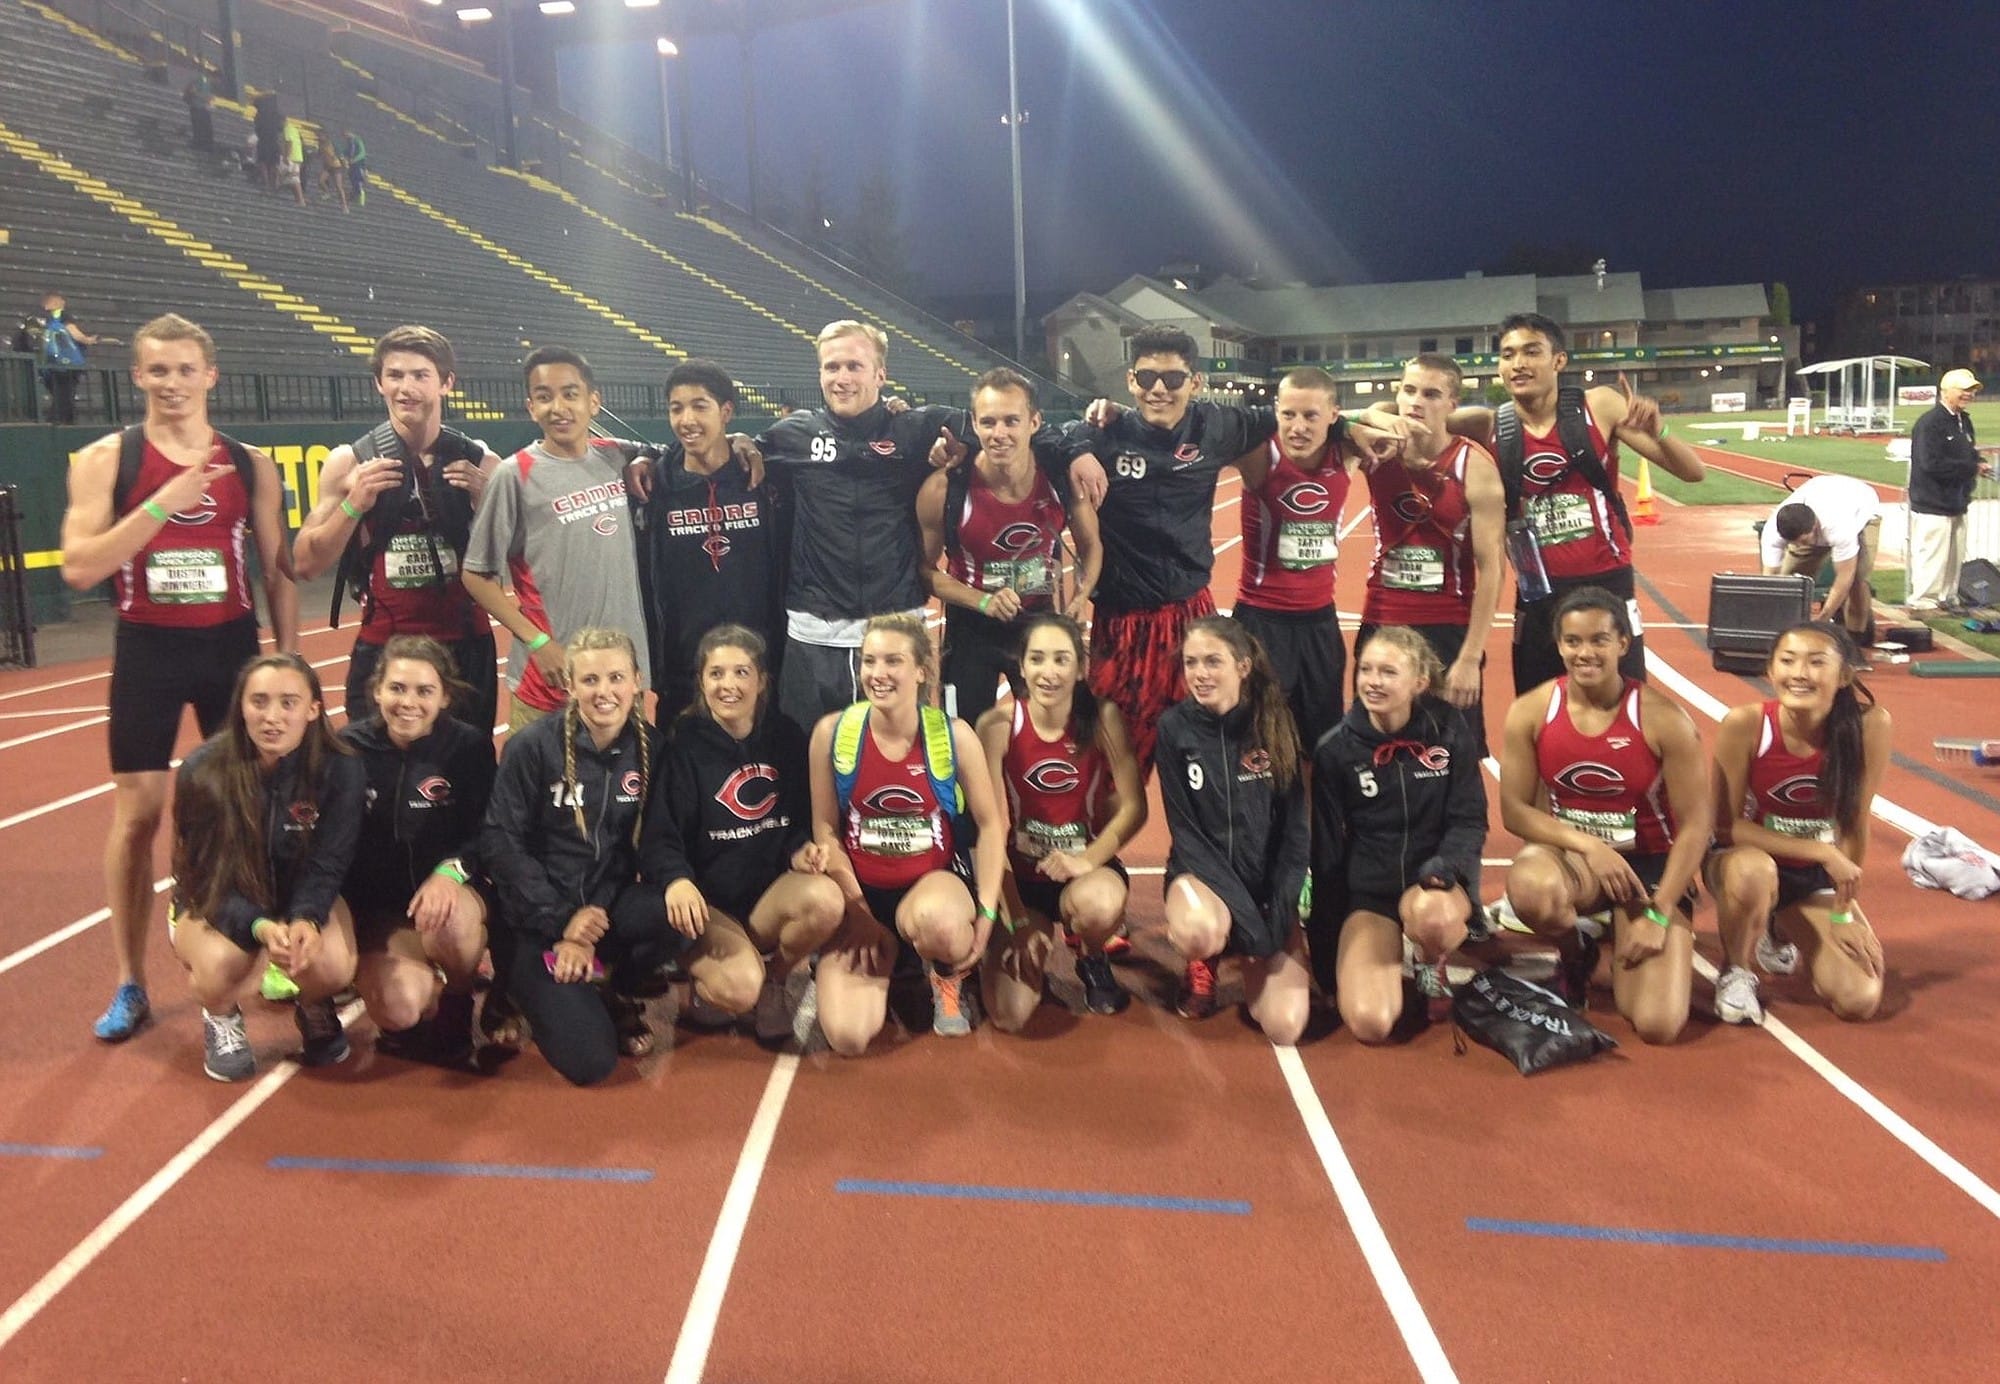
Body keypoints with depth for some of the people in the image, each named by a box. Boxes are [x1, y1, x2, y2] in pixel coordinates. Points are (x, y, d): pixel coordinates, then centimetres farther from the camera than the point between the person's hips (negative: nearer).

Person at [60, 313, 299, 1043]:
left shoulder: (250, 463, 3)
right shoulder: (104, 460, -4)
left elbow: (278, 569, 7)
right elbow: (79, 567, -15)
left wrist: (288, 657, 1)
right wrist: (161, 505, -23)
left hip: (232, 645, 2)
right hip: (147, 649, -2)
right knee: (136, 811, 3)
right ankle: (130, 984, 14)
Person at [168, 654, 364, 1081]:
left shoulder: (340, 770, -21)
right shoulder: (203, 772, -22)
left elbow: (325, 866, -16)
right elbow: (207, 874, -18)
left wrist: (306, 919, -39)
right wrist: (260, 927, -37)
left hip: (305, 897, 1)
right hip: (216, 901, 0)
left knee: (330, 965, -31)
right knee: (219, 964, -34)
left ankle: (314, 1008, 8)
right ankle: (221, 1018, 5)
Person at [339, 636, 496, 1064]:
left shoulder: (469, 747, -6)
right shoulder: (349, 748, -4)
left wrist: (450, 871, -29)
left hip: (448, 890, 0)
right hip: (375, 905, 0)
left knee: (448, 920, -37)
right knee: (400, 1006, -26)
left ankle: (457, 1001, -3)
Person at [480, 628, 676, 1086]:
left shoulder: (650, 747, -3)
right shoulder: (534, 745, -13)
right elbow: (500, 841, -12)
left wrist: (593, 925, -12)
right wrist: (561, 921, -16)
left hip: (608, 905, 4)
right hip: (535, 917, -4)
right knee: (589, 1060, -17)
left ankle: (621, 997, 4)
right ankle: (515, 988, 16)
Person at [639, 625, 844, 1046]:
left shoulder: (785, 736, 3)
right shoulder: (684, 745, -7)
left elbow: (801, 821, 11)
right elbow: (659, 837, -13)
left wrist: (800, 851, -12)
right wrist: (676, 880, -34)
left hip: (771, 893, 4)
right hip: (706, 904, -3)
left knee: (827, 899, -30)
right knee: (739, 989, -30)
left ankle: (774, 980, 0)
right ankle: (703, 976, 9)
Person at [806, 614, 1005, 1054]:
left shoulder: (954, 736, -10)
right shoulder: (832, 732, -8)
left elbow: (989, 825, -2)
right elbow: (825, 829, 0)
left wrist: (986, 914, -12)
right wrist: (859, 910, -7)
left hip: (935, 880, -1)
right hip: (860, 890, 2)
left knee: (937, 923, -42)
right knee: (847, 1038, -17)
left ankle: (948, 976, 0)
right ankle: (884, 961, 19)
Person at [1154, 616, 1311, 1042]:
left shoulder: (1276, 725, -7)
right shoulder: (1175, 727, -9)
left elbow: (1296, 830, -4)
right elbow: (1185, 830, -10)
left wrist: (1277, 916, -13)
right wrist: (1239, 910, -19)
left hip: (1267, 879, 1)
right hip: (1203, 871, -1)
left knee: (1284, 1027, -15)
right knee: (1197, 931, -39)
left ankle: (1251, 955, 20)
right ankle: (1204, 959, 1)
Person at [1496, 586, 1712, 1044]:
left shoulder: (1664, 719, -15)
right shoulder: (1530, 712, -9)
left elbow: (1695, 824, -11)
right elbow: (1514, 809, -6)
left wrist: (1659, 915, -13)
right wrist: (1588, 844, -21)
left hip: (1649, 864, -1)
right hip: (1569, 854, 1)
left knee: (1659, 1025, -17)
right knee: (1529, 886, -39)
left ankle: (1619, 948, 20)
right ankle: (1576, 951, 0)